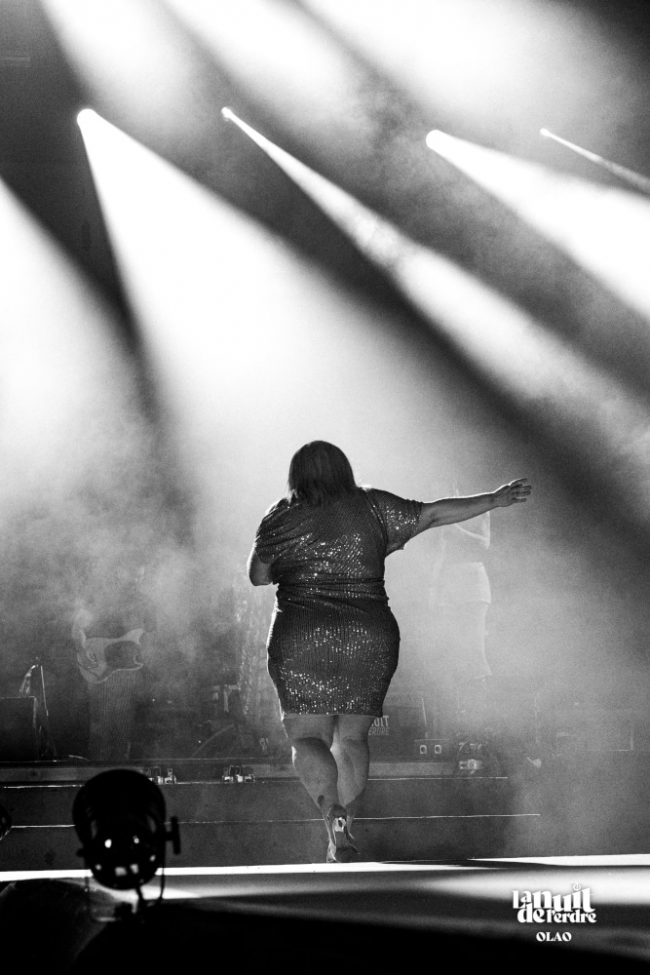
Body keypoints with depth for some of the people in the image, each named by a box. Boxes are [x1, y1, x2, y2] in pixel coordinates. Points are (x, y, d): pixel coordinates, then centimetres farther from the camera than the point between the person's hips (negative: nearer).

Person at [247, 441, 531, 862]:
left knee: (307, 737, 3)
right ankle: (344, 836, 13)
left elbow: (257, 575, 12)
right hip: (370, 641, 2)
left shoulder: (281, 518, 3)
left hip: (302, 642, -2)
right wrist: (495, 499, 14)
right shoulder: (371, 507, 4)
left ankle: (333, 814, -22)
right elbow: (433, 514, 7)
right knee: (352, 737, 16)